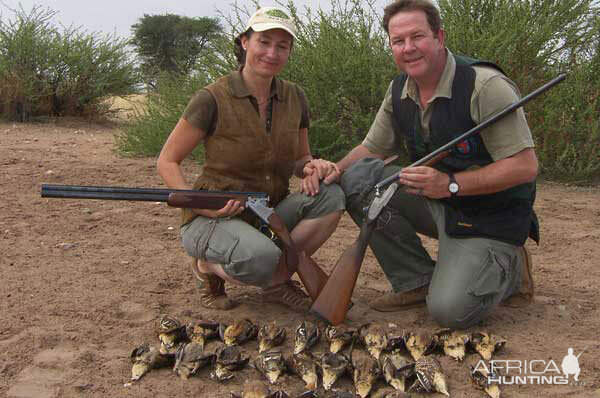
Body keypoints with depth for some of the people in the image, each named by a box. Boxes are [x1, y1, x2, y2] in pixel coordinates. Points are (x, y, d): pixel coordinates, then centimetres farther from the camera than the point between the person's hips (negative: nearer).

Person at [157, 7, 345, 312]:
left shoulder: (294, 98, 2)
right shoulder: (214, 98, -13)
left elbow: (300, 158, 15)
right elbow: (167, 162, -7)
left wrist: (311, 167, -10)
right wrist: (198, 204, -23)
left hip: (269, 213, 5)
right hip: (214, 217, -5)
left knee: (331, 196, -20)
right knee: (260, 256, -36)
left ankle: (277, 281, -5)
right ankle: (208, 266, -1)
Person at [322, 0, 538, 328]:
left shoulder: (486, 85, -21)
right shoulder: (399, 90, 1)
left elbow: (525, 166, -23)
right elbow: (371, 148, 10)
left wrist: (451, 184, -30)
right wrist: (335, 170, -11)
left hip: (488, 218, -6)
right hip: (434, 202, 7)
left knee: (450, 310, -24)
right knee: (357, 177, -14)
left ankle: (510, 269, 11)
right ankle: (417, 282, -2)